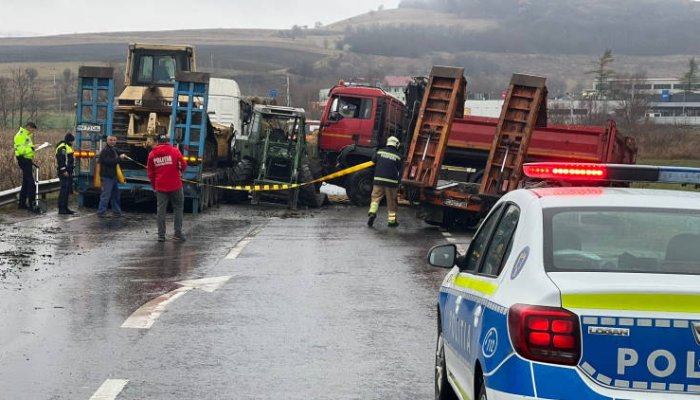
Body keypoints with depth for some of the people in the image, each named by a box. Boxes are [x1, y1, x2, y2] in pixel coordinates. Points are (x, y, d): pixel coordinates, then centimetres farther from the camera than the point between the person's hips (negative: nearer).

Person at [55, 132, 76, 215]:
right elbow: (60, 159, -21)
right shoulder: (62, 147, -14)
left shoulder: (68, 146, 20)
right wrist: (64, 170, -23)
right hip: (64, 172, -11)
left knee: (68, 190, 12)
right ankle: (61, 208, -11)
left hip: (68, 172, 11)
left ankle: (65, 208, 18)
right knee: (64, 190, -11)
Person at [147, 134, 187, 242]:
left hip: (160, 186, 2)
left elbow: (150, 173, 10)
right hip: (175, 185, -2)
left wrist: (154, 186, 20)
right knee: (178, 209, 7)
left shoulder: (152, 154, 6)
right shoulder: (175, 151, -4)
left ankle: (161, 235, 5)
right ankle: (178, 233, 4)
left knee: (161, 210, 7)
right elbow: (183, 166, 1)